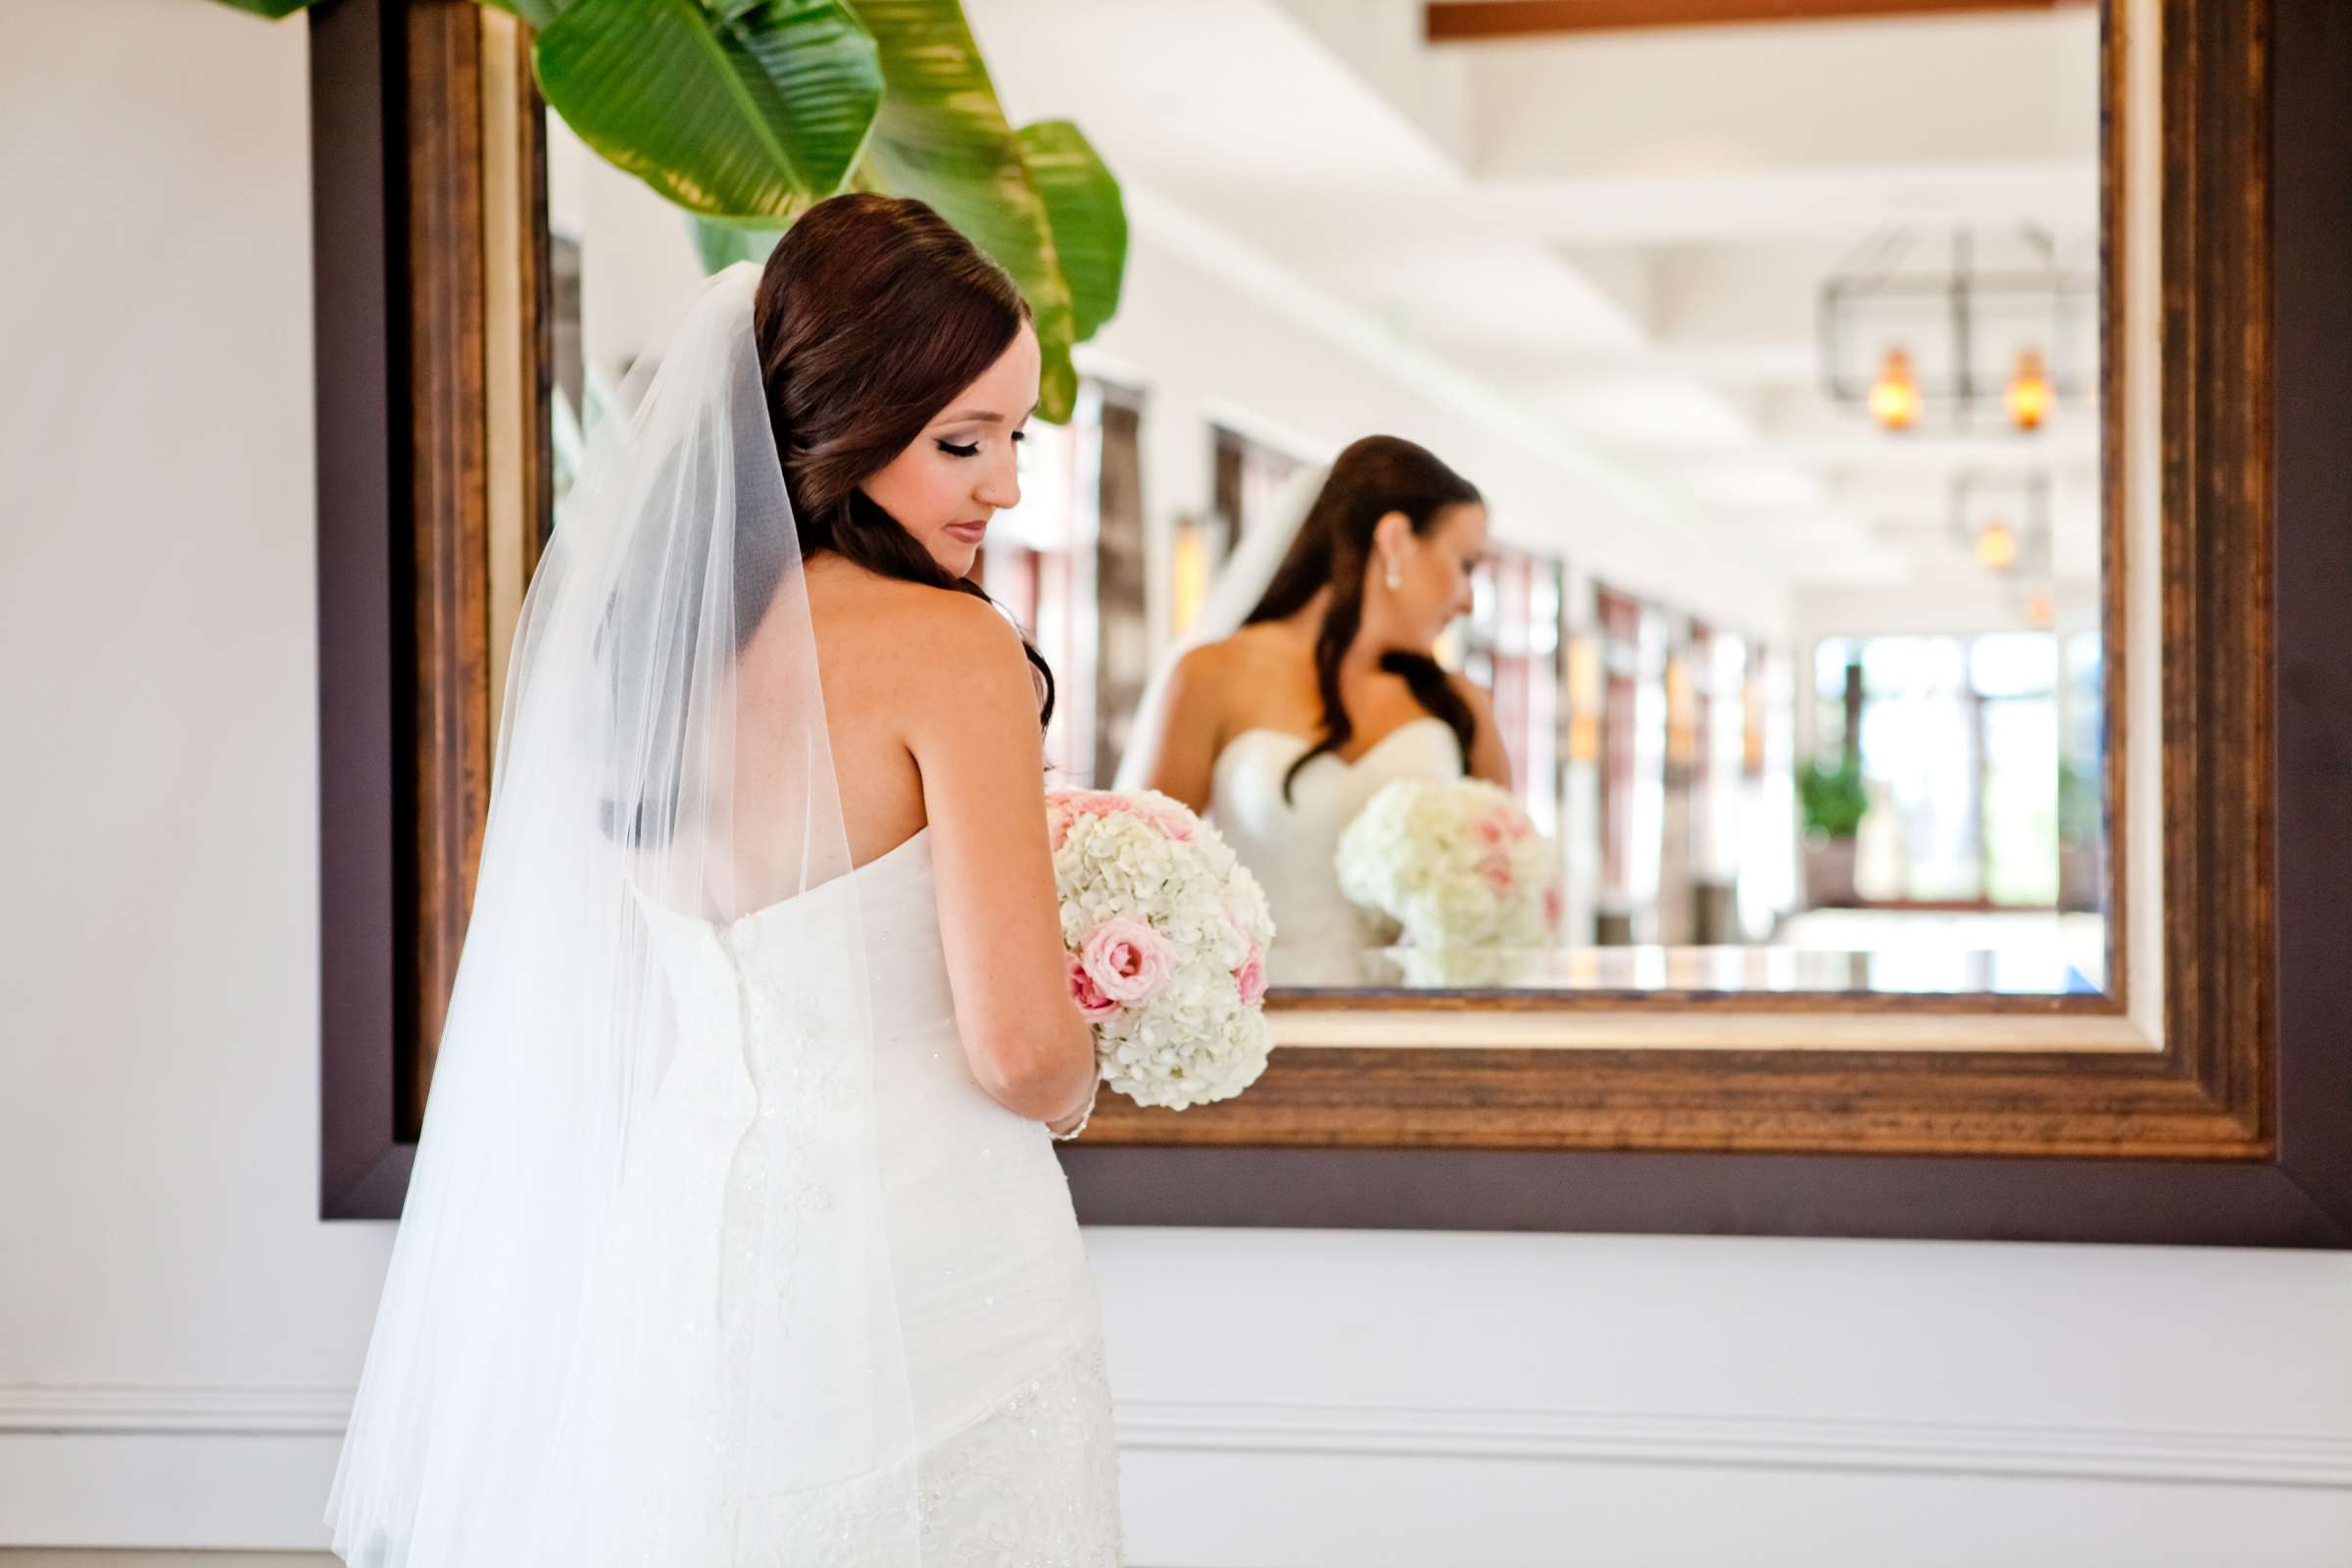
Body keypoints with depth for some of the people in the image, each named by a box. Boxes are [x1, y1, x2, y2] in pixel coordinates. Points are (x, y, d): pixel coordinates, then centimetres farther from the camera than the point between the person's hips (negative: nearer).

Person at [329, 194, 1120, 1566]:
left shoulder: (651, 639, 4)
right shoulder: (951, 648, -17)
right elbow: (1020, 1046, -19)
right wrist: (1077, 1090, 3)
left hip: (685, 1235, 7)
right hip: (923, 1262, -7)